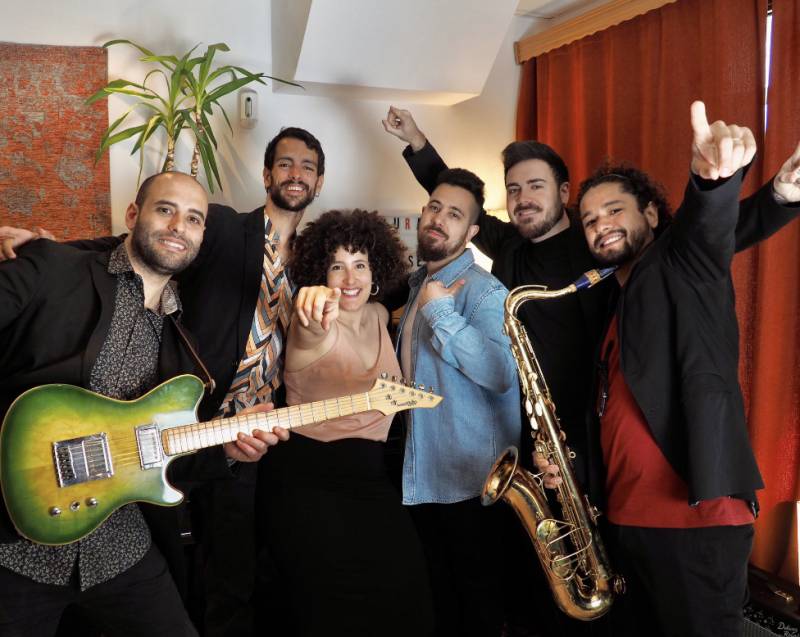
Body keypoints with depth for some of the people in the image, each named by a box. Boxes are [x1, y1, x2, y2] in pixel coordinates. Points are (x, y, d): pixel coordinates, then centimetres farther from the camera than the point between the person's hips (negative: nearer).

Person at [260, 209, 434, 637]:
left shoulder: (378, 314, 4)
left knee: (405, 600, 3)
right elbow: (313, 338, -43)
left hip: (370, 474, 6)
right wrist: (317, 309, -63)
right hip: (309, 478, -6)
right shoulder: (320, 324, -15)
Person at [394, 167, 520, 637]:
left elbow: (502, 374, -29)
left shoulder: (484, 290, -14)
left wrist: (441, 313, -26)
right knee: (440, 588, 20)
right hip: (421, 473, 8)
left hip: (468, 474, -7)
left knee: (476, 588, 7)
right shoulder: (417, 286, 11)